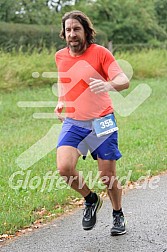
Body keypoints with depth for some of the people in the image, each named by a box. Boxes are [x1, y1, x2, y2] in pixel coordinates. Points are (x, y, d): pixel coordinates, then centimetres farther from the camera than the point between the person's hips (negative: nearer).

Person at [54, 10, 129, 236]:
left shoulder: (100, 52, -8)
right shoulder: (60, 56, 5)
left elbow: (124, 81, -16)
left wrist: (108, 85, -37)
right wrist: (61, 102, 12)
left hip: (101, 122, -3)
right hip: (72, 122, 3)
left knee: (108, 176, 1)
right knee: (64, 168, -20)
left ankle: (118, 215, 30)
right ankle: (90, 199, 10)